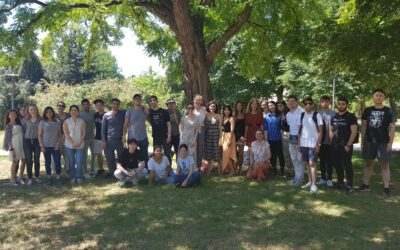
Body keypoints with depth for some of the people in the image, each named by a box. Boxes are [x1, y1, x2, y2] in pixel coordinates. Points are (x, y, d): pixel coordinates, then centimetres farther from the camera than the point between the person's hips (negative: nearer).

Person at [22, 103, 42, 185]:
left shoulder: (40, 119, 0)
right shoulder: (25, 120, 1)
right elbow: (22, 130, 4)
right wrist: (23, 140, -1)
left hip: (37, 141, 0)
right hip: (27, 141, 0)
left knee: (37, 160, 5)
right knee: (29, 160, 1)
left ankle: (37, 176, 20)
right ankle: (30, 178, 11)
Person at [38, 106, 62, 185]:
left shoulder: (57, 122, 8)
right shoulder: (42, 122, 2)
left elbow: (59, 134, 10)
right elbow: (39, 135, 1)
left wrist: (58, 144, -3)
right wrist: (41, 146, -6)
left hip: (55, 146, 1)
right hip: (46, 146, -1)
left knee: (58, 162, -5)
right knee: (47, 162, 6)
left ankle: (58, 178, 4)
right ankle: (49, 178, 16)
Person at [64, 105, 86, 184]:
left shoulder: (82, 121, 6)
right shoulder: (66, 122, 4)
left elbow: (84, 133, 3)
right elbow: (66, 134, -2)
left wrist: (79, 143, -8)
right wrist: (73, 143, -12)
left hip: (80, 145, 0)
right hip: (69, 145, 0)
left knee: (79, 163, -4)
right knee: (71, 162, 4)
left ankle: (79, 177, 8)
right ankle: (73, 177, 14)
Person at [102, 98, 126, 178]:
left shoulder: (123, 113, 4)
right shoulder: (106, 115, 5)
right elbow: (103, 128, 6)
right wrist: (104, 141, 0)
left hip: (119, 139, -1)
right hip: (109, 140, 1)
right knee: (110, 158, 6)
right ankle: (112, 172, 19)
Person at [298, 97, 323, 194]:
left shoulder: (317, 115, -6)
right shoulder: (302, 115, 9)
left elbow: (320, 131, -7)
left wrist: (318, 144, -13)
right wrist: (298, 142, 8)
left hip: (313, 143, -5)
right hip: (303, 143, 5)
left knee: (312, 163, -9)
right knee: (307, 163, 11)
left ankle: (314, 185, -7)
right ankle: (310, 181, 22)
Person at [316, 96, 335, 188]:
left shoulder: (333, 113, -3)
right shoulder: (318, 114, 5)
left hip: (329, 141, -3)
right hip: (320, 141, 3)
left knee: (329, 160, 4)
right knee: (322, 160, 11)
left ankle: (329, 179, 13)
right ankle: (323, 178, 21)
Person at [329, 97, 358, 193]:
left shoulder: (351, 116, -5)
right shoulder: (334, 117, 12)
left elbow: (354, 132, -11)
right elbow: (331, 130, 19)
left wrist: (348, 145, -15)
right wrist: (331, 142, 7)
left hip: (345, 146, -6)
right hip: (335, 146, 6)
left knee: (347, 165, -3)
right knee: (337, 164, 13)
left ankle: (349, 185, 6)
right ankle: (340, 182, 26)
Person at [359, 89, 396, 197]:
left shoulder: (389, 111, -2)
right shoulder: (367, 110, 5)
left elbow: (392, 128, -3)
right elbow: (363, 126, 9)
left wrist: (390, 143, -9)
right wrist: (362, 141, 5)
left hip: (383, 143, -3)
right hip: (369, 142, 3)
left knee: (384, 165, 0)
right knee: (368, 163, 11)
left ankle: (386, 188, 5)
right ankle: (365, 185, 20)